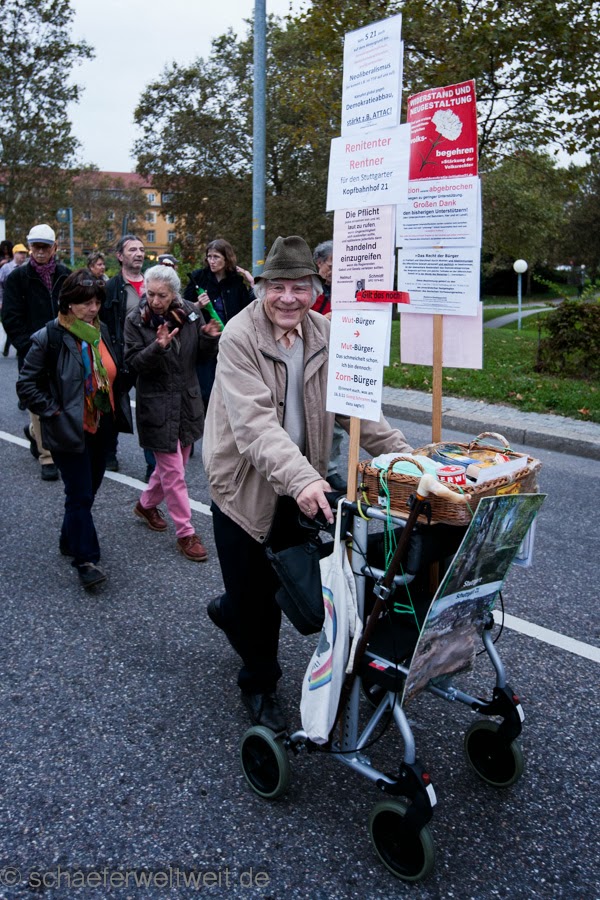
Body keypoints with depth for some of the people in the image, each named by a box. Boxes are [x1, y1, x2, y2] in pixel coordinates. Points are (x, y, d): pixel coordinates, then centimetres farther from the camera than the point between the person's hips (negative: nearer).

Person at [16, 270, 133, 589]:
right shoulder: (49, 337, -14)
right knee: (80, 495, -4)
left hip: (99, 428, 6)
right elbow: (27, 384, -10)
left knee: (88, 490, 17)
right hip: (70, 431, -6)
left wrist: (118, 411, 10)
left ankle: (70, 540, 37)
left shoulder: (100, 331, 4)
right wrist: (53, 412, -14)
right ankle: (86, 559, 7)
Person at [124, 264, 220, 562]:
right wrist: (157, 348, -31)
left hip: (187, 401, 4)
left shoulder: (189, 313, -1)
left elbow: (203, 356, 4)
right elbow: (133, 363, -14)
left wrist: (209, 338, -17)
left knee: (172, 464, 19)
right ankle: (185, 533, 11)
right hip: (157, 405, -4)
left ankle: (146, 504, 44)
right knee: (173, 472, -1)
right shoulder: (136, 320, -9)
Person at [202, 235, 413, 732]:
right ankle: (261, 683, 32)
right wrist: (303, 479, -45)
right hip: (244, 481, -5)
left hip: (299, 482, 5)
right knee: (251, 587, 8)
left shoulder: (323, 334, -2)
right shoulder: (239, 337, -20)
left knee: (279, 579, 20)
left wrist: (402, 453, -10)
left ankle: (230, 611, 53)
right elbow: (255, 422, -32)